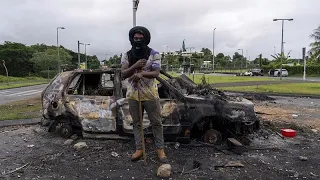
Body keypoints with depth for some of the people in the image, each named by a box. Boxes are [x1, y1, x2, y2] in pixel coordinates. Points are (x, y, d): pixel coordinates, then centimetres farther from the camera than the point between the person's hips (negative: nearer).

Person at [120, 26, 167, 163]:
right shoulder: (126, 55, 2)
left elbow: (156, 73, -15)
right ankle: (139, 149, 24)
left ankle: (160, 148, 19)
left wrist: (142, 73, -33)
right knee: (137, 123, 12)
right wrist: (135, 66, -24)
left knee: (156, 122, 6)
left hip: (150, 94, -2)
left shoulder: (154, 54, -6)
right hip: (133, 94, 3)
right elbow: (123, 74, -6)